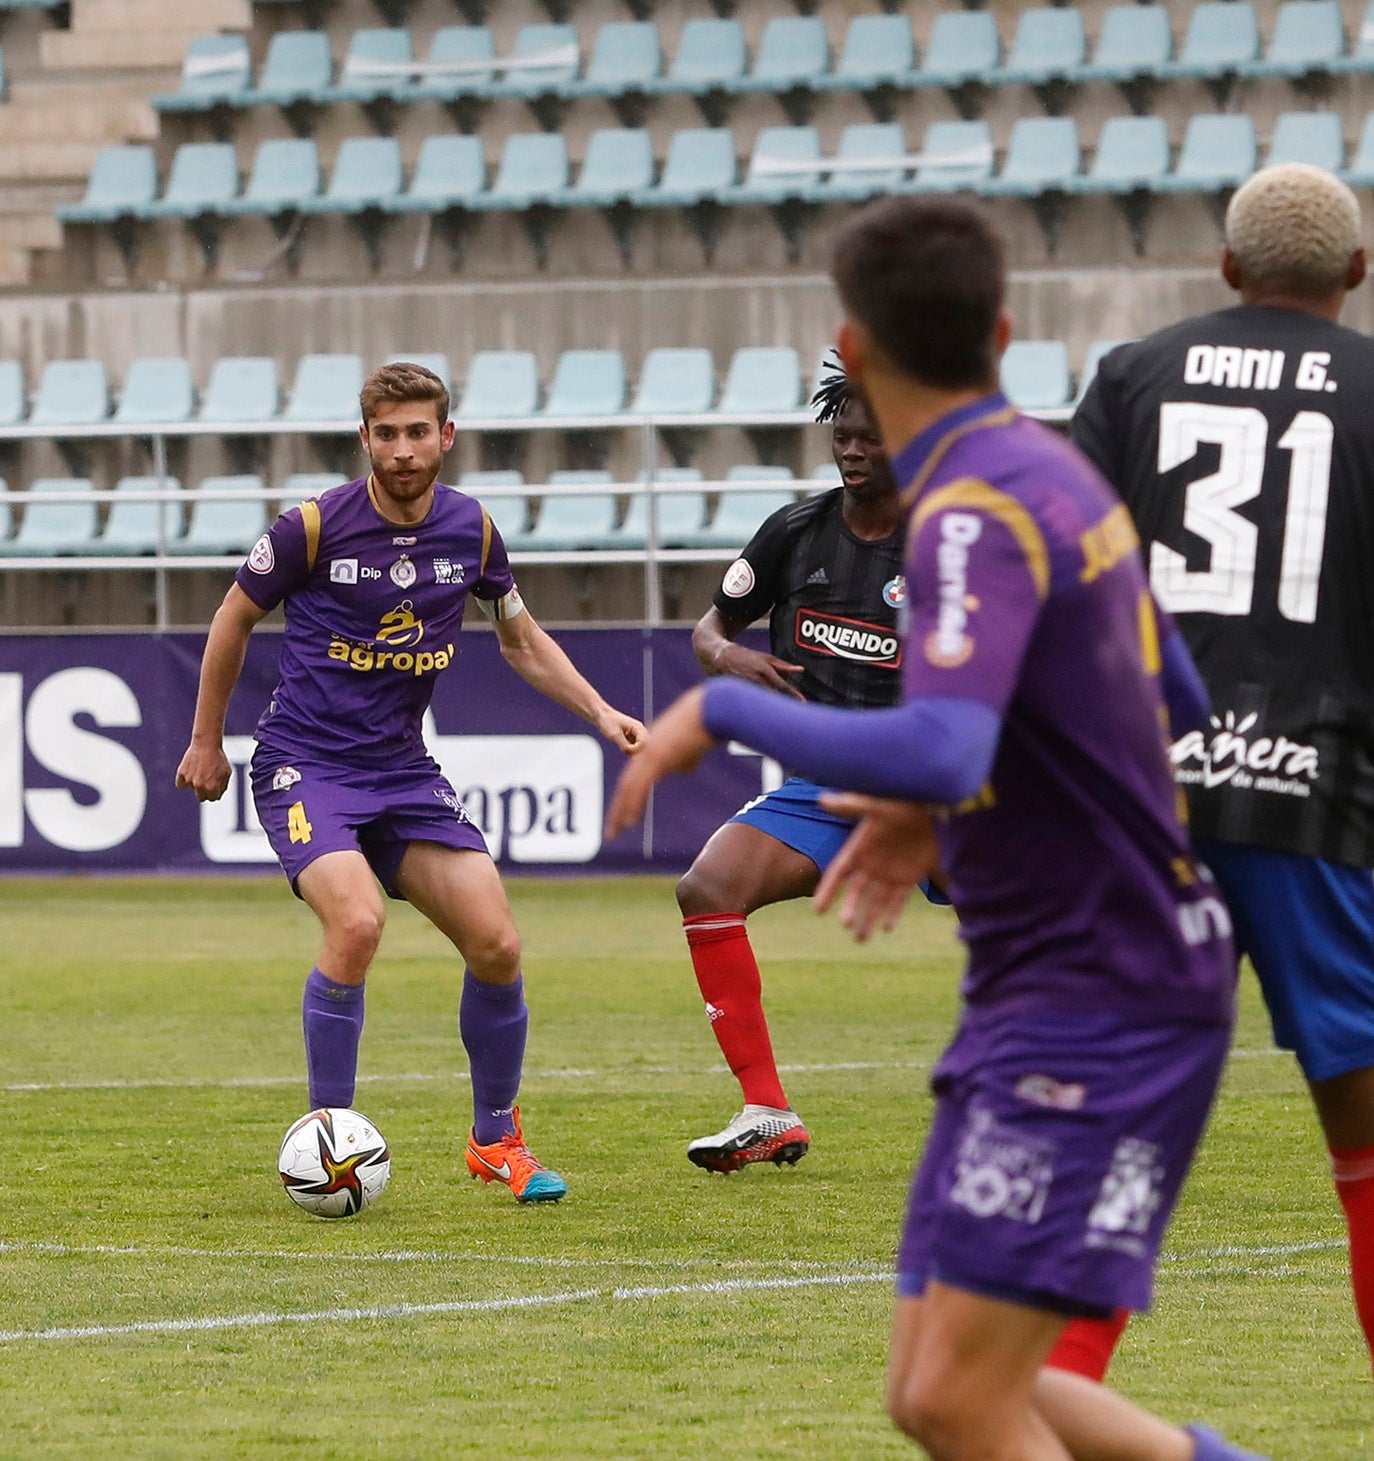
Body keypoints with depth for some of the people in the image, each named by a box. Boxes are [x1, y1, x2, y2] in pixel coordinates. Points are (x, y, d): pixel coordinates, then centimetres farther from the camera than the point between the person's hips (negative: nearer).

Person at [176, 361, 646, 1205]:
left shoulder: (472, 531, 0)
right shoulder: (315, 527, -13)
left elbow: (521, 638, 17)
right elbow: (235, 619, 4)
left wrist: (601, 712, 5)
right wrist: (207, 741, 10)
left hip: (404, 769, 5)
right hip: (305, 765, -5)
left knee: (497, 945, -7)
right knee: (358, 922, -28)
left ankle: (497, 1140, 14)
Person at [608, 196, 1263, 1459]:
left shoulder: (978, 513, -18)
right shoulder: (1047, 469, 12)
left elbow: (939, 755, -33)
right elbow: (1176, 700, 24)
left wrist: (722, 710, -20)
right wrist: (941, 816, 23)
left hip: (1097, 1007, -9)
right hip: (1038, 995, 9)